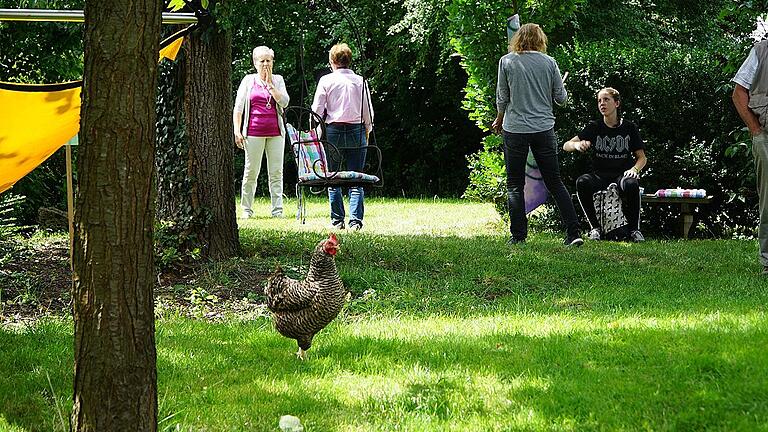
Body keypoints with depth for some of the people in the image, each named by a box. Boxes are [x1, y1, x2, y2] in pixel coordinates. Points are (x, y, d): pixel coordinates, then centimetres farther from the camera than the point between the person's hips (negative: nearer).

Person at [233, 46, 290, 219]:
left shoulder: (278, 80, 11)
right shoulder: (248, 80, 7)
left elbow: (284, 102, -4)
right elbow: (238, 107, 6)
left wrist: (269, 84, -5)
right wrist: (237, 131, -1)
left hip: (275, 132, 1)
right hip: (253, 132, -1)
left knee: (276, 172, 0)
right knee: (251, 172, 0)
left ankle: (277, 209, 3)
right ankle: (246, 209, 8)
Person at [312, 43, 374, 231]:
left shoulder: (326, 81, -3)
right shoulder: (360, 81, 2)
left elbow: (316, 110, -2)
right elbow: (368, 113, 6)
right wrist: (367, 134, 19)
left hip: (333, 131, -1)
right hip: (356, 131, 1)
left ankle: (337, 220, 10)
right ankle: (356, 220, -8)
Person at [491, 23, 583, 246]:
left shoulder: (506, 61, -3)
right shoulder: (549, 62, 1)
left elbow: (502, 98, 2)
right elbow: (561, 98, 5)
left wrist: (499, 120, 20)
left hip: (515, 128, -2)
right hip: (544, 128, 2)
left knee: (515, 186, 6)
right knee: (555, 182, 8)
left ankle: (518, 235, 2)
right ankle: (573, 233, 2)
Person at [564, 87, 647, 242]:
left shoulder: (629, 128, 5)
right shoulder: (594, 128, 5)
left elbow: (642, 157, 8)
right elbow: (566, 146, 0)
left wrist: (634, 169, -15)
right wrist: (577, 145, -24)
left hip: (622, 174, -1)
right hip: (600, 175, 1)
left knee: (631, 184, -38)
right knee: (582, 182, -33)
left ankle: (634, 229, -17)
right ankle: (596, 228, -16)